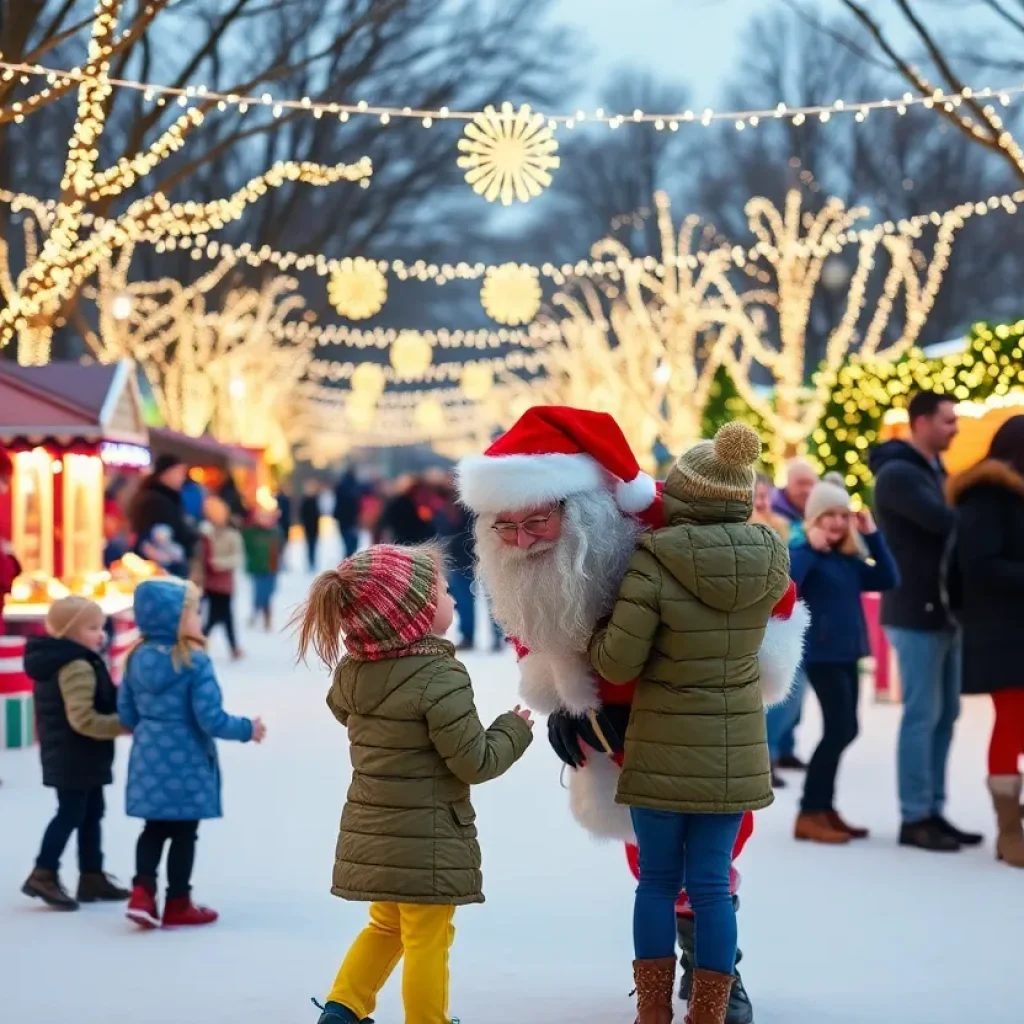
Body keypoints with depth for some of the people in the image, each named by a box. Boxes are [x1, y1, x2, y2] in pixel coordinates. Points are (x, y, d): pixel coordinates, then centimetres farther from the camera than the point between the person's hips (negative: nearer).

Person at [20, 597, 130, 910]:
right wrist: (126, 723, -24)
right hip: (76, 758, -11)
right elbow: (83, 719, -29)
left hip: (65, 755, 11)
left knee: (90, 814, 15)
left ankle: (92, 876, 20)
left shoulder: (57, 662, 12)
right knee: (71, 814, -4)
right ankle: (44, 875, -1)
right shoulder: (78, 667, -23)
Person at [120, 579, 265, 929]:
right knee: (183, 832, 7)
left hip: (149, 758, 6)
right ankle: (178, 904, 16)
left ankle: (142, 893, 6)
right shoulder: (195, 661, -19)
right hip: (185, 761, -6)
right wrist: (247, 729, -3)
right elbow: (210, 719, -19)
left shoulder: (137, 658, 1)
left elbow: (126, 714, 8)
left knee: (155, 827, 17)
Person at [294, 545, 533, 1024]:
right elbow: (475, 762, -19)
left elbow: (340, 707, 23)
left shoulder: (353, 669, -1)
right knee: (427, 940, 4)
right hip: (428, 839, -7)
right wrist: (514, 730, -2)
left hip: (372, 831, 7)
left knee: (387, 925, 24)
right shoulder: (440, 678, -23)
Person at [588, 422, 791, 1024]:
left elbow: (617, 663, -14)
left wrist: (596, 637, 5)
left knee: (658, 881, 10)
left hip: (664, 752, -3)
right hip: (737, 751, 3)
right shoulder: (772, 561, -4)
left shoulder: (655, 562, -18)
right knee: (712, 883, 9)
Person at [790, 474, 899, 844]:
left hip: (847, 653, 8)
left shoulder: (850, 558, 12)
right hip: (822, 654, -8)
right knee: (842, 730, -12)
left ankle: (824, 809, 21)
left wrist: (873, 535, 1)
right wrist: (810, 547, -24)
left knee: (840, 731, 12)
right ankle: (809, 813, -6)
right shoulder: (804, 552, -10)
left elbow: (888, 580, 3)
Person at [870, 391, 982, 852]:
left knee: (944, 715, 10)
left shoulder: (933, 471, 18)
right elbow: (945, 522, -23)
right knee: (923, 716, -6)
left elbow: (944, 527, 13)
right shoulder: (897, 474, -13)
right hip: (915, 614, -9)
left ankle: (933, 811, 15)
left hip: (943, 611, 9)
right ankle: (915, 818, -1)